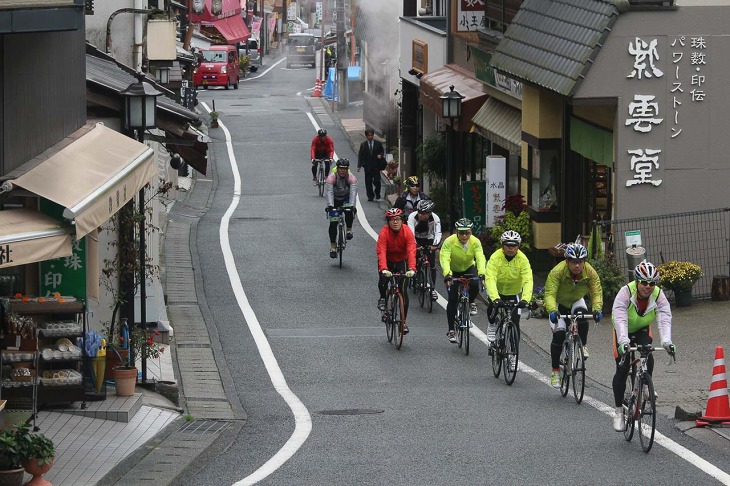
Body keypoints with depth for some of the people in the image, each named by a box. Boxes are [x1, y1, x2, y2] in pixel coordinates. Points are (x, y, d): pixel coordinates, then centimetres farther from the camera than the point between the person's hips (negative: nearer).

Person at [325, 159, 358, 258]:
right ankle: (333, 246, -2)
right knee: (333, 223, -9)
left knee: (349, 212, -33)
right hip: (334, 200, 0)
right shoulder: (331, 178, -23)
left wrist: (351, 205, -45)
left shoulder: (352, 178, -22)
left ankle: (349, 230, -10)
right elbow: (329, 192, -31)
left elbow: (353, 193, -31)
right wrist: (330, 205, -45)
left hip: (346, 199, 0)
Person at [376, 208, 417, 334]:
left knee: (403, 291, -8)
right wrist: (384, 269, -51)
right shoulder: (384, 233, -26)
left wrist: (411, 269, -46)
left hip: (402, 261, 0)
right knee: (383, 281, -27)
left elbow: (411, 252, -31)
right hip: (387, 261, 0)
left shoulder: (407, 232, -23)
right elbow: (381, 252, -35)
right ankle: (383, 298, 7)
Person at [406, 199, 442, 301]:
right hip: (416, 240, 0)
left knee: (432, 264, -9)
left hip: (429, 240, 0)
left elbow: (438, 233, -33)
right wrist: (414, 245, -54)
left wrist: (435, 244, -53)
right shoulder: (412, 216, -29)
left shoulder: (435, 218, -26)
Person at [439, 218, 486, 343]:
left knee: (474, 286, -29)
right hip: (453, 271, -1)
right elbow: (444, 259, -38)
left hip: (469, 268, 1)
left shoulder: (475, 242, -22)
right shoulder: (449, 242, -28)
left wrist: (482, 273, -51)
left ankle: (471, 303, 5)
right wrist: (447, 274, -55)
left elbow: (480, 258, -33)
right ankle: (451, 330, -1)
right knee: (453, 299, -11)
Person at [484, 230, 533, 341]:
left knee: (514, 323, -5)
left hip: (514, 293, 1)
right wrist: (495, 298, -51)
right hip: (497, 291, -1)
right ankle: (492, 325, 3)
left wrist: (525, 299, -47)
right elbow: (490, 279, -36)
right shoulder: (495, 257, -26)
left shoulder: (523, 260, -22)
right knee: (493, 305, -29)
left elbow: (528, 281, -30)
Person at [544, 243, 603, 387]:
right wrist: (552, 310, -55)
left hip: (577, 302, 2)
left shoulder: (590, 272, -24)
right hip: (559, 304, -2)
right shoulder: (557, 272, -31)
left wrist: (597, 309, -46)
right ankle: (555, 371, -5)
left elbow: (596, 292, -27)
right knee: (559, 334, -17)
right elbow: (550, 294, -36)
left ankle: (583, 347, -10)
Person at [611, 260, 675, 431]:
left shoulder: (658, 295, -25)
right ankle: (618, 412, 1)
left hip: (643, 330, 2)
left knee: (648, 357, -27)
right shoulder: (626, 292, -33)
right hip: (624, 332, -2)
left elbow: (664, 319, -36)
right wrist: (623, 340, -59)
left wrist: (666, 341, -54)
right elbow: (620, 319, -43)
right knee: (622, 368, -9)